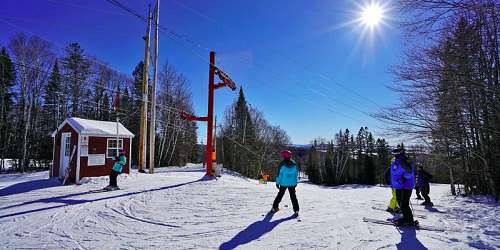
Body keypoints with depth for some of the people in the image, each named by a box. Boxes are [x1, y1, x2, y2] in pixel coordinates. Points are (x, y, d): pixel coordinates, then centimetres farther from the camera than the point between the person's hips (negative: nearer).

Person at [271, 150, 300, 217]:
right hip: (292, 183, 2)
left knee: (280, 195, 13)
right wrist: (296, 182, 16)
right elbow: (297, 174, 7)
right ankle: (296, 210, 5)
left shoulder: (282, 164, -12)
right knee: (293, 196, 9)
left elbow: (279, 174, -10)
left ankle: (275, 207, 21)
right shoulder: (294, 164, 0)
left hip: (283, 183, -2)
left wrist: (277, 182, -3)